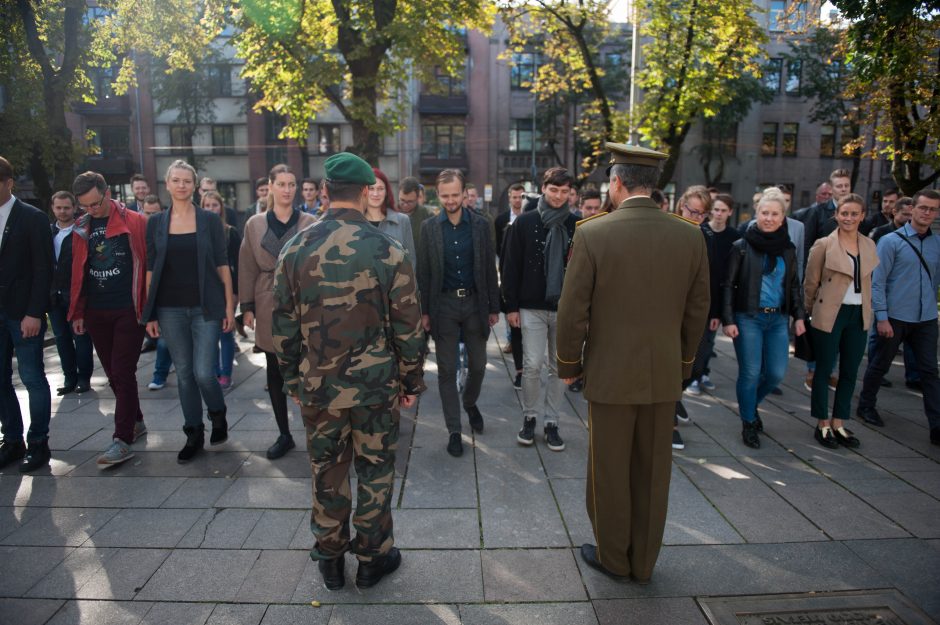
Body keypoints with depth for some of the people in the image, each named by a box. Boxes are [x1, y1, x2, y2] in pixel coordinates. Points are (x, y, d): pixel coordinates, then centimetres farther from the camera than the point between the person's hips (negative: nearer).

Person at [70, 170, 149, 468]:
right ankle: (136, 421, 29)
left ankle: (123, 440, -1)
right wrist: (77, 312, 11)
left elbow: (149, 264, -7)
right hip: (96, 313, 5)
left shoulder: (136, 223, -7)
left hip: (129, 311, -5)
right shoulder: (81, 229, 9)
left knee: (123, 373, -5)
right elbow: (78, 273, 12)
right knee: (113, 374, 12)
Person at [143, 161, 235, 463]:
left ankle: (218, 415, 23)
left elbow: (222, 265, 1)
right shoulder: (155, 223, 6)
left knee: (204, 372, -8)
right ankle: (194, 434, 22)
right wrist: (149, 313, 4)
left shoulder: (210, 220, 1)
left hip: (205, 307, -2)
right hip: (170, 310, 2)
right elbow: (151, 270, 6)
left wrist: (229, 305, -3)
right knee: (184, 373, 9)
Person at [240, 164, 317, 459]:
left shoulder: (310, 223, 1)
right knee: (275, 373, 9)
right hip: (270, 307, 3)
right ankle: (284, 434, 23)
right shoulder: (255, 224, 6)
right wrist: (247, 306, 3)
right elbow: (248, 268, 7)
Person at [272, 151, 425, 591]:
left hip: (317, 386, 2)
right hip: (375, 385, -2)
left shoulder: (296, 249, -4)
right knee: (375, 471, 13)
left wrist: (292, 380, 13)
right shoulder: (387, 250, -11)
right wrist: (411, 381, 5)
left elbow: (284, 324, 2)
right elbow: (407, 326, -7)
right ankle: (373, 558, 28)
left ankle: (329, 558, 33)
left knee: (327, 473, 17)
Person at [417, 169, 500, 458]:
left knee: (478, 364, 11)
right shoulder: (429, 227, 0)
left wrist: (494, 307, 1)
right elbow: (423, 272, 1)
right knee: (447, 370, 4)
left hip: (475, 303, 1)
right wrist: (424, 310, -2)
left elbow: (490, 268, 3)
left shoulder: (481, 225, 1)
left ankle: (470, 403, 42)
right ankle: (454, 431, 15)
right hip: (443, 304, -1)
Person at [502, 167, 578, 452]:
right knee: (532, 366, -1)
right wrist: (511, 306, -4)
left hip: (565, 308, 2)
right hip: (532, 307, -1)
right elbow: (511, 267, 0)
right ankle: (530, 417, 19)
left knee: (560, 367, 7)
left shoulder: (576, 225, 2)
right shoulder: (525, 222, 0)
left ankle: (551, 422, 20)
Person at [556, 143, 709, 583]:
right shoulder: (691, 237, -3)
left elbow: (573, 311, -11)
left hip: (610, 374, -4)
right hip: (664, 376, 4)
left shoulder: (592, 234, -14)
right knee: (652, 472, 16)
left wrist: (568, 366, 3)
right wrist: (682, 364, 17)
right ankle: (644, 561, 32)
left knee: (609, 471, 13)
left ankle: (613, 559, 30)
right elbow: (697, 311, 4)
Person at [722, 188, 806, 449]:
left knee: (776, 373, 2)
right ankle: (748, 423, 16)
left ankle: (751, 404, 32)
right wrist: (728, 320, -11)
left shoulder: (788, 248, 8)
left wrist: (799, 315, 8)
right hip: (748, 318, -4)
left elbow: (794, 285, 17)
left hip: (778, 319, 4)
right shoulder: (742, 246, -4)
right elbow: (728, 285, -5)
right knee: (750, 373, -2)